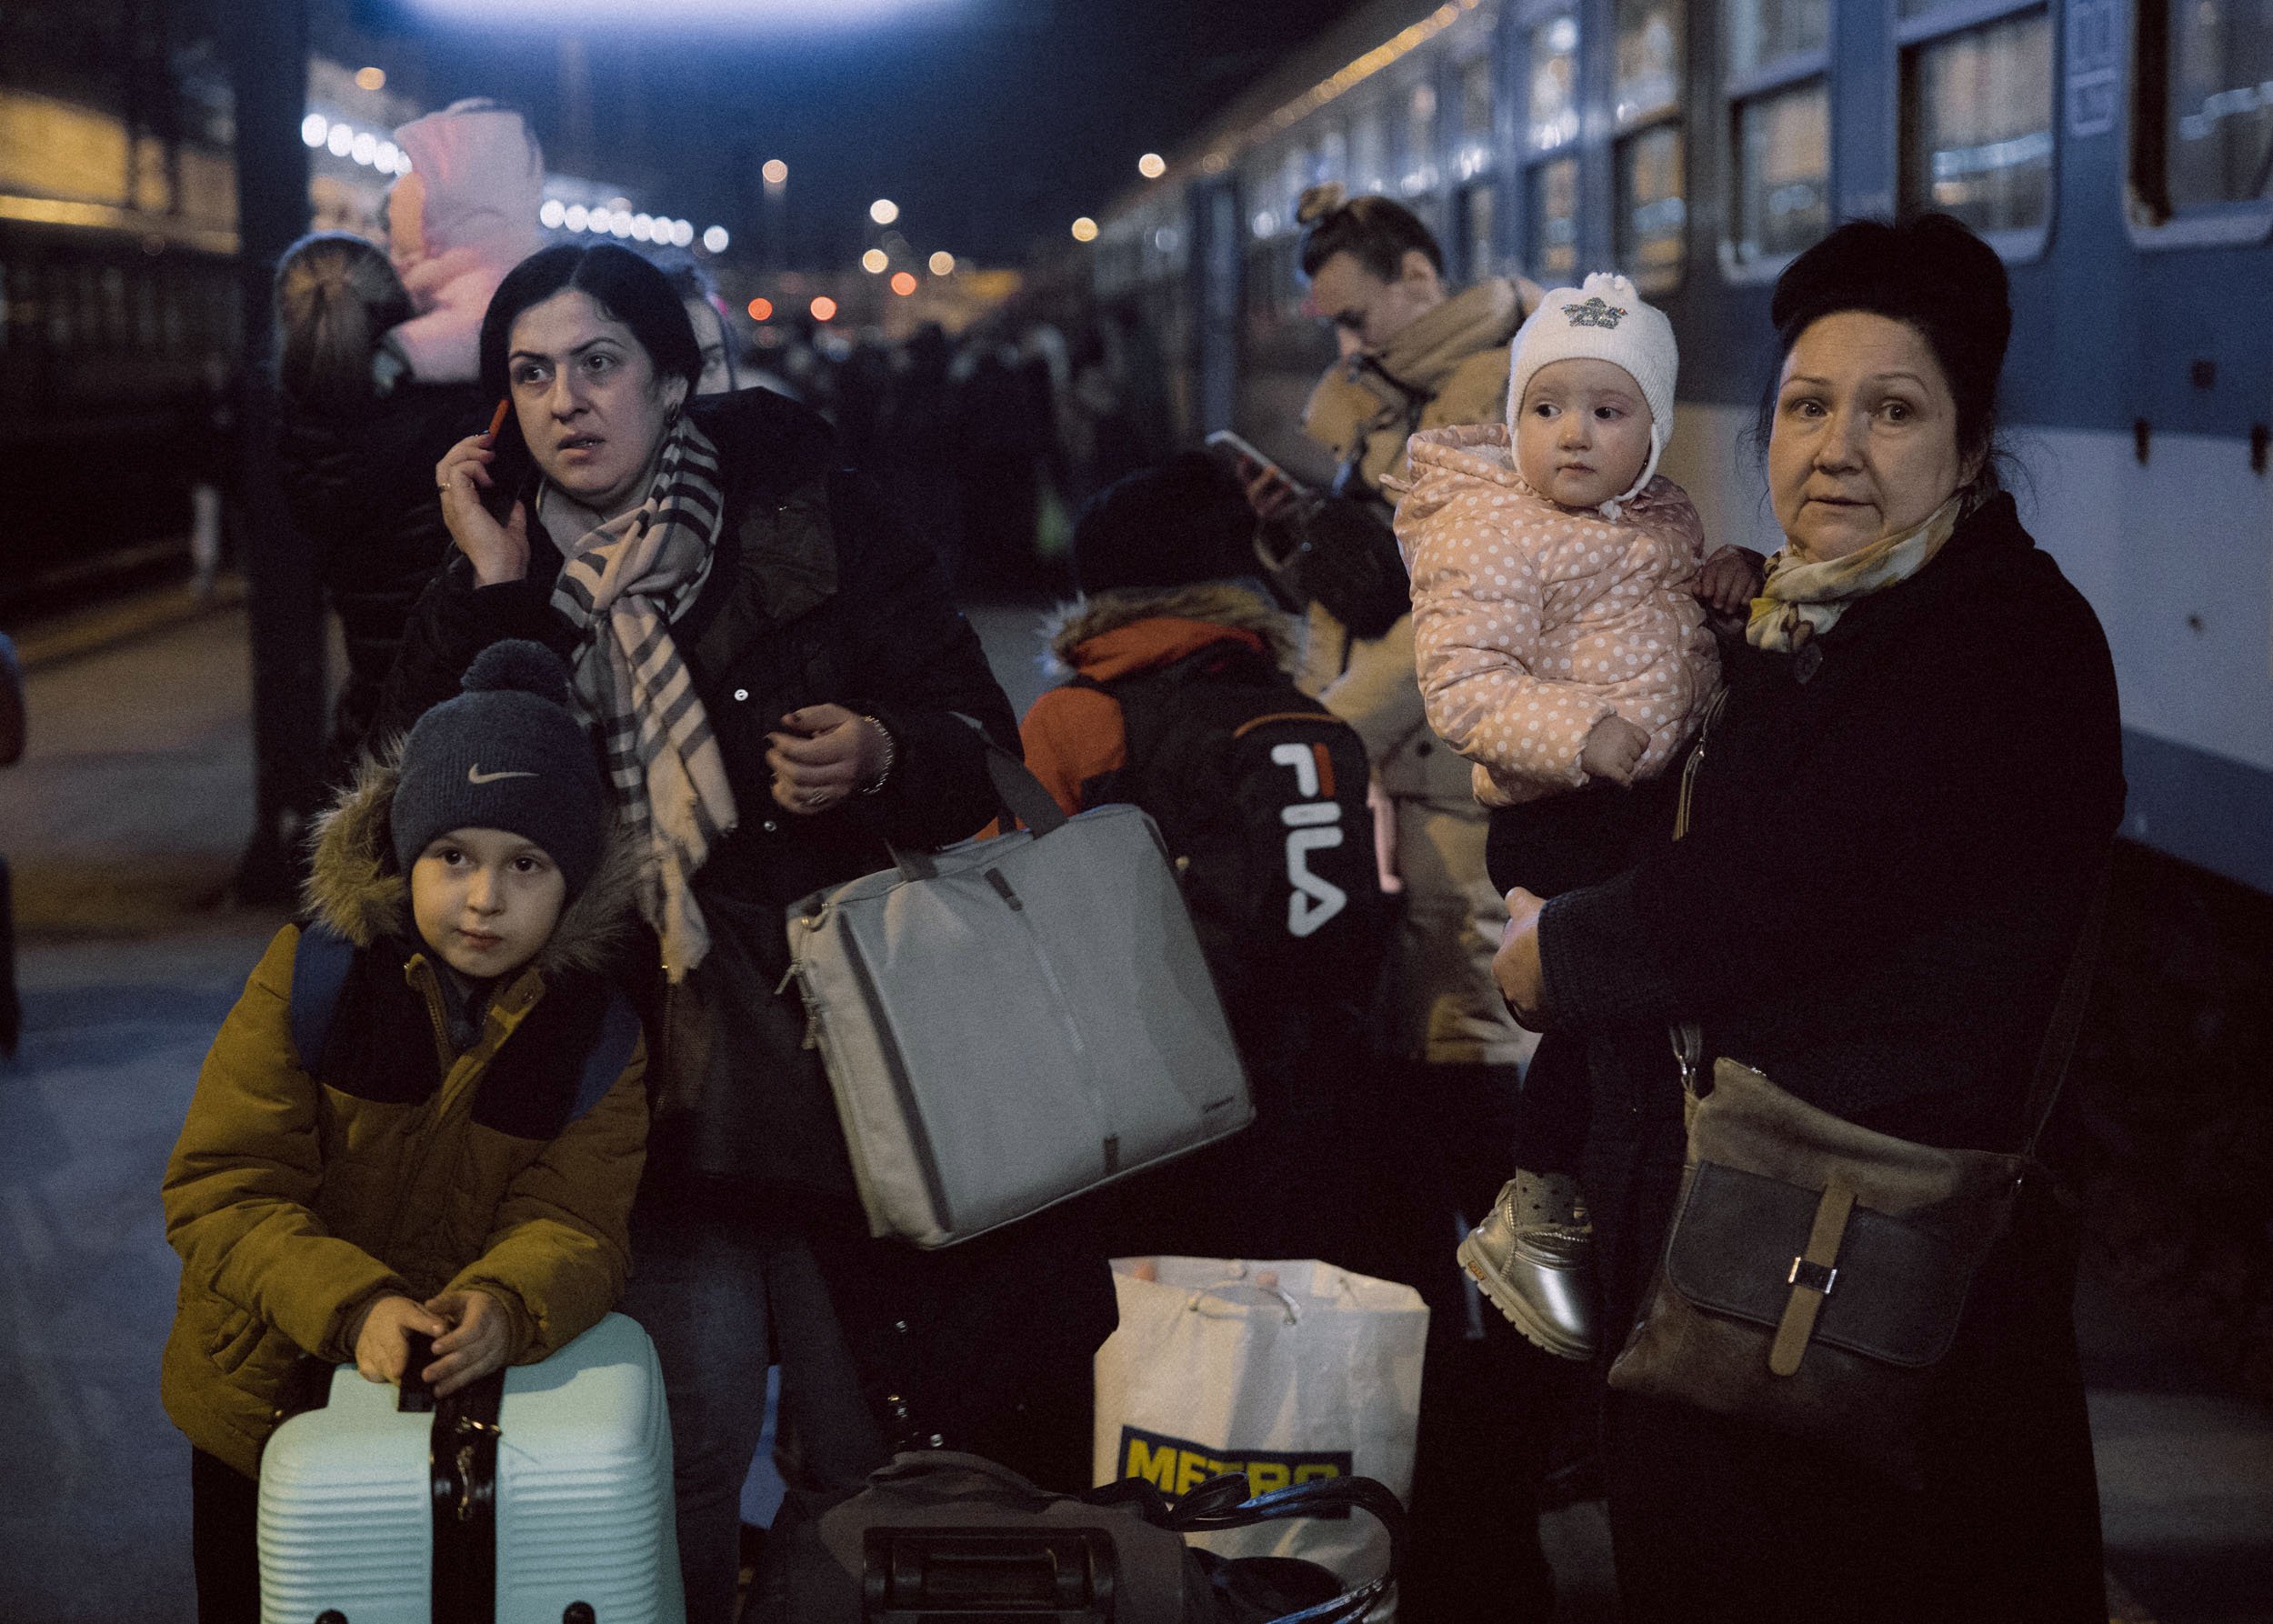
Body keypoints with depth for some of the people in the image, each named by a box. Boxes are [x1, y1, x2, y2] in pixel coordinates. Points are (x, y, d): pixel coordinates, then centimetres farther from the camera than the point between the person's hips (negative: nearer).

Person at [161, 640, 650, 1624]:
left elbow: (573, 1225, -16)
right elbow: (221, 1193, -19)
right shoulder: (309, 976, -14)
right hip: (265, 1406, -1)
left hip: (476, 1407, 1)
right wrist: (353, 1306, -35)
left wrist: (505, 1308, -40)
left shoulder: (599, 1039, -8)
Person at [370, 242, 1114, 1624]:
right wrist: (492, 594, -5)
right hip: (646, 1058, 2)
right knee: (682, 1441, -2)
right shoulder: (500, 569, 9)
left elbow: (982, 733, 1)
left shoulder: (805, 511, 1)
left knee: (866, 1444, 3)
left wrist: (882, 759, -20)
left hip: (839, 1037, -1)